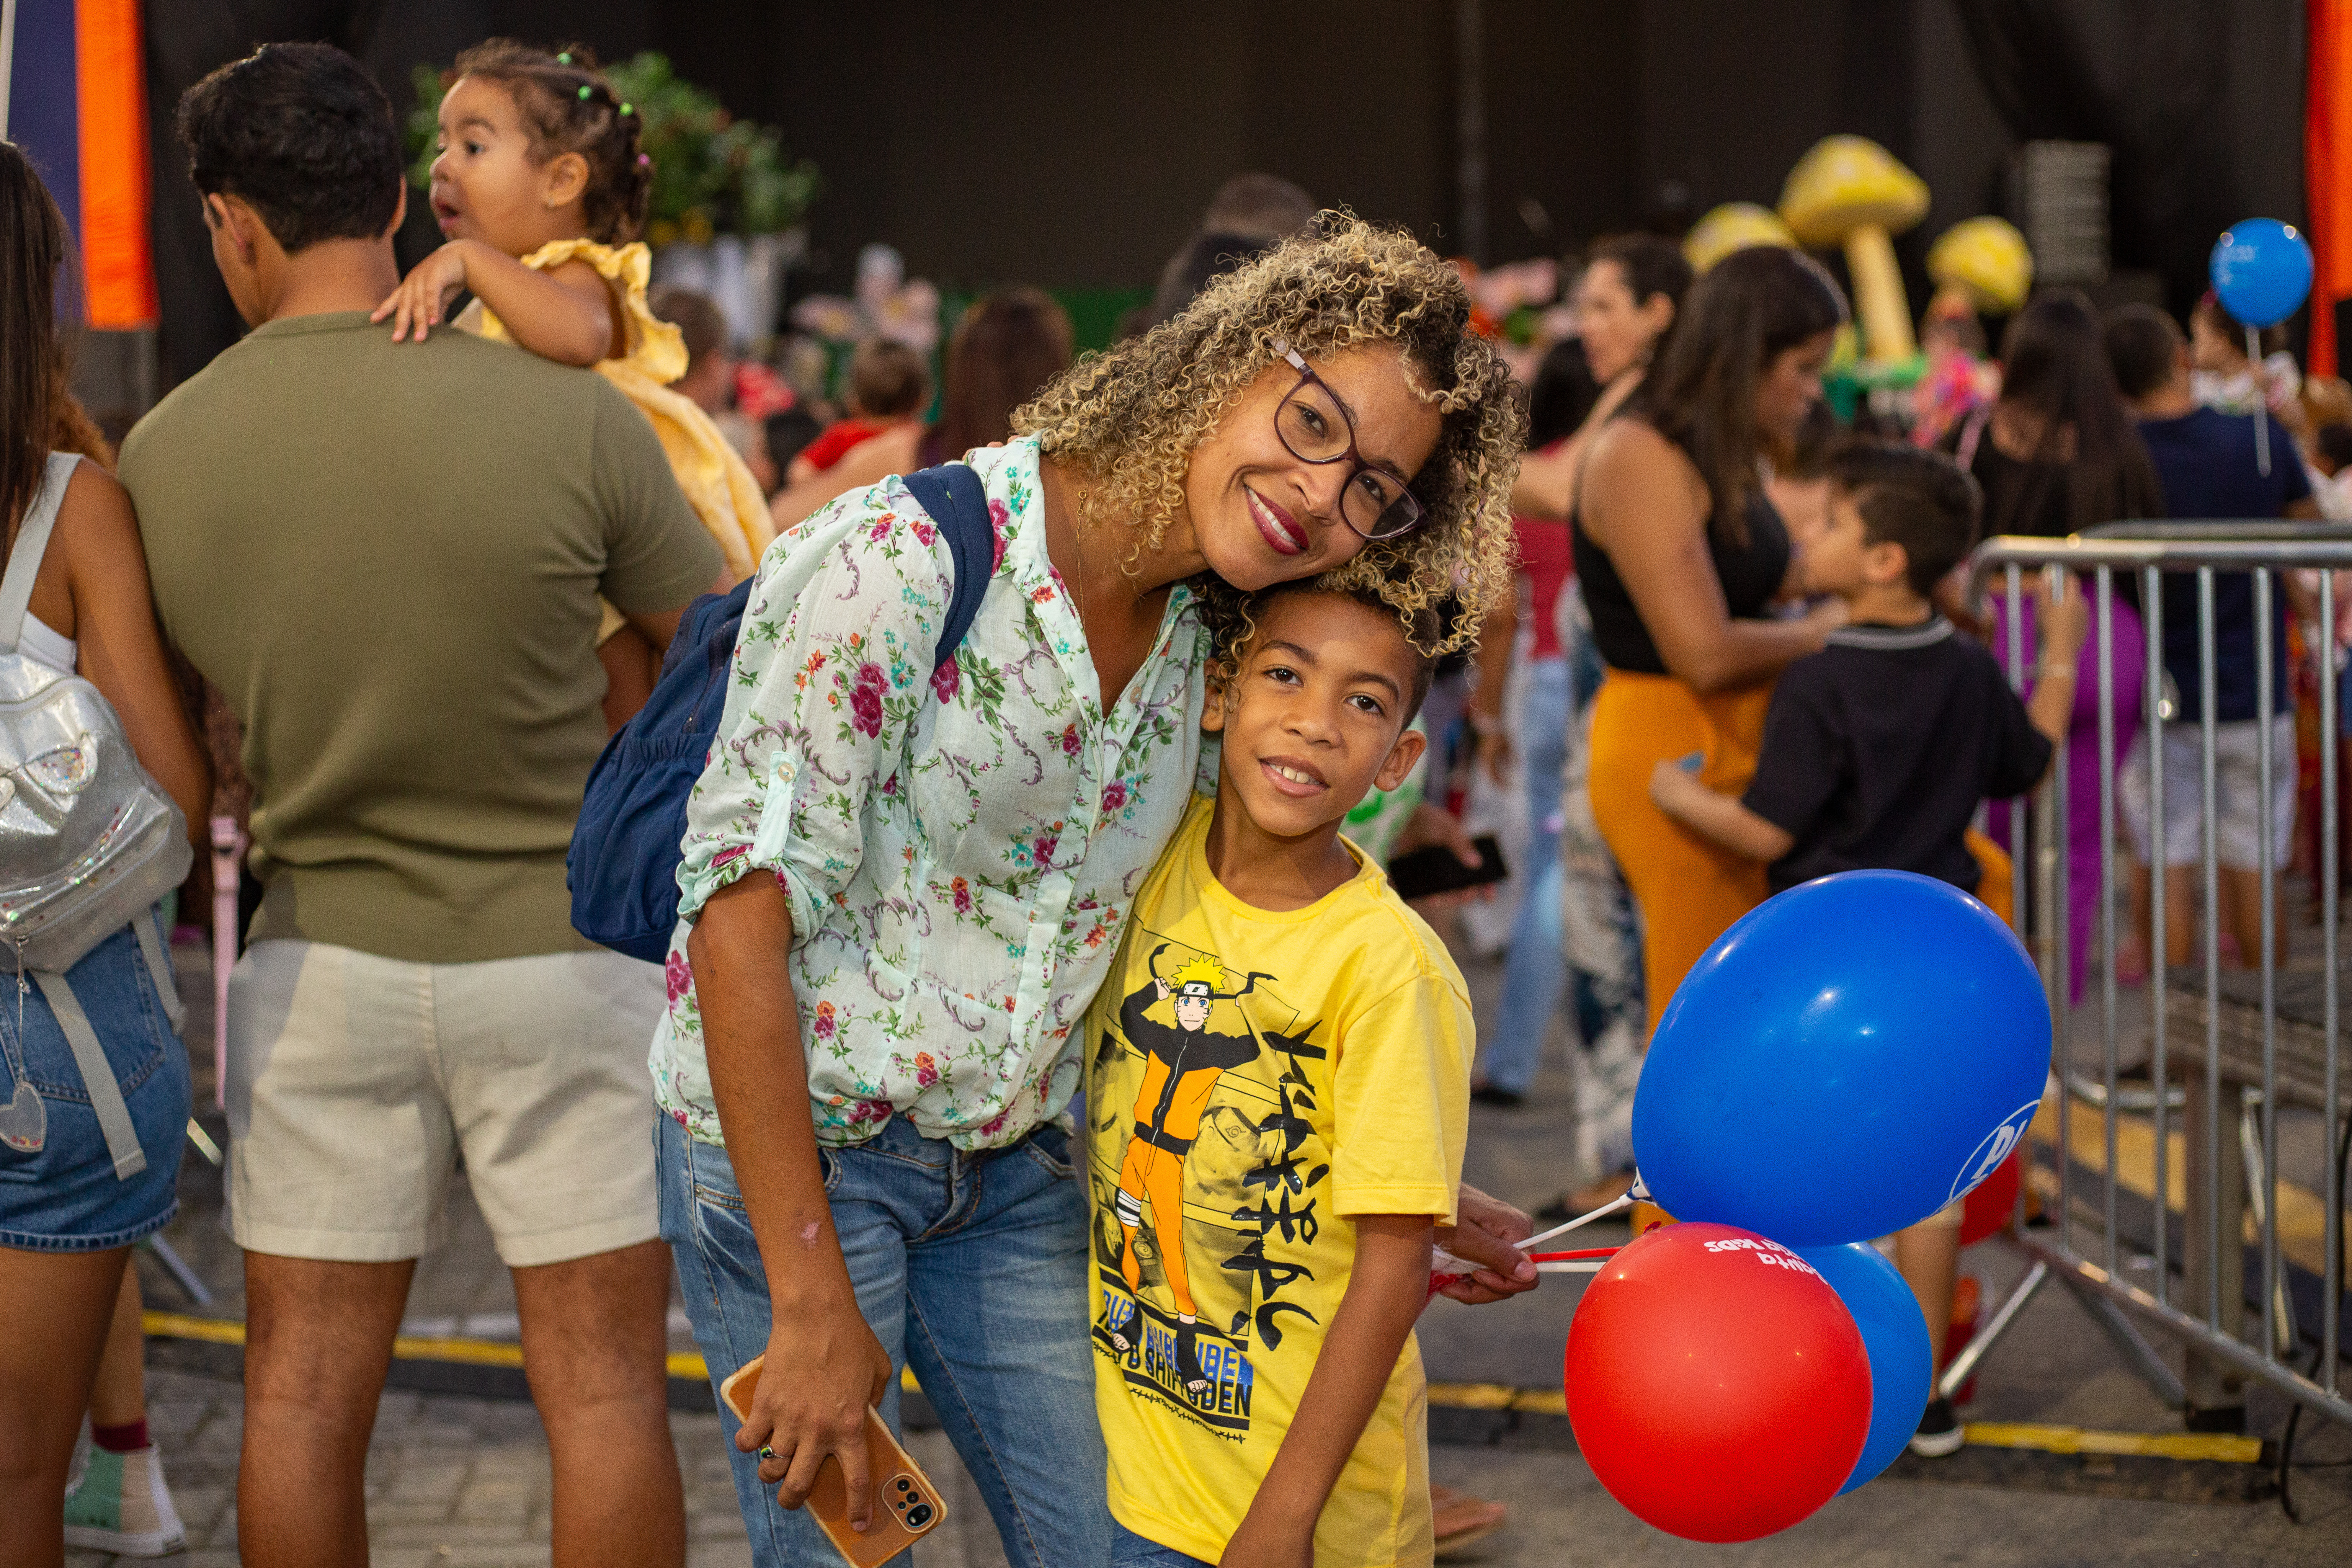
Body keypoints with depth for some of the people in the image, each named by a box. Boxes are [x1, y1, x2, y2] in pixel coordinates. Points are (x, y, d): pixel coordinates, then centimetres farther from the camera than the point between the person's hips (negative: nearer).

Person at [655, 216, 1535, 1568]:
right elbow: (743, 910, -22)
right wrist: (811, 1301, -23)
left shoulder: (1211, 647, 1)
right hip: (791, 1139, -6)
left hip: (1014, 1166, 6)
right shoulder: (910, 559, -21)